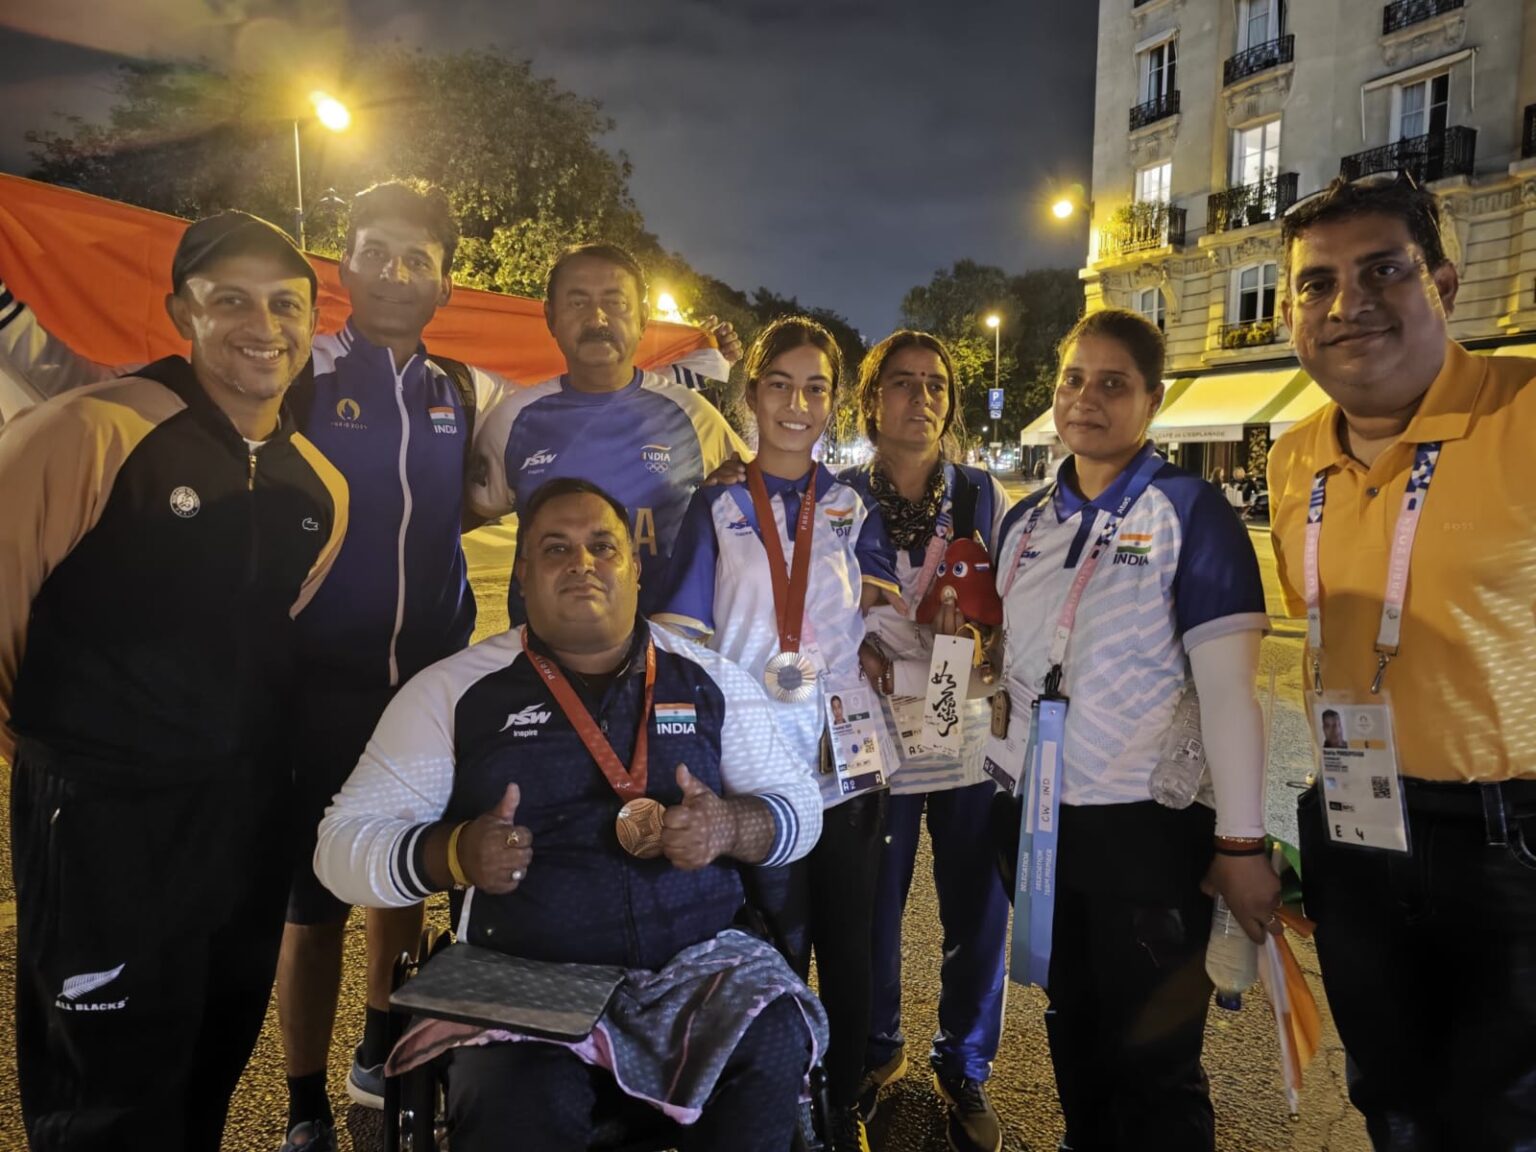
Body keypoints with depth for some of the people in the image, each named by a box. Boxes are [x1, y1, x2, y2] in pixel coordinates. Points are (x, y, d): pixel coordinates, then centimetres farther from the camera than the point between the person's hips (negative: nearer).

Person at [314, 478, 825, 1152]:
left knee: (773, 1049, -26)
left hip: (698, 958, 2)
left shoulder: (710, 678, 7)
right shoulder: (453, 691, 2)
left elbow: (801, 805, 11)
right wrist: (454, 854, -20)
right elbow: (343, 844, 1)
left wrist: (729, 826, -13)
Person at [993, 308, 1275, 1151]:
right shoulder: (1025, 521, 7)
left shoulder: (1190, 512, -10)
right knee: (1072, 1038, 20)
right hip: (1038, 820, 6)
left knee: (1152, 1062, 7)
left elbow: (1227, 688, -14)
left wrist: (1240, 844, -16)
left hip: (1149, 825, -5)